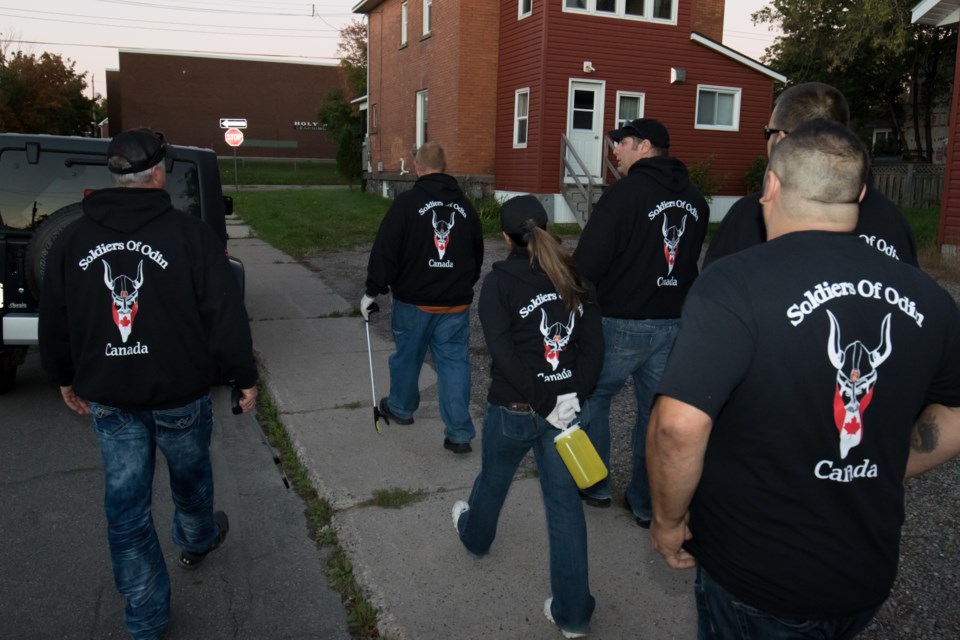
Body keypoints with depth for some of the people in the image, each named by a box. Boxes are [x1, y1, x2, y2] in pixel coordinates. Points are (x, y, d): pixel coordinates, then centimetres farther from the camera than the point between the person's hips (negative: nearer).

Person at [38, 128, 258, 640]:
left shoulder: (72, 240, -1)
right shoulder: (189, 234, -15)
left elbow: (53, 323, 9)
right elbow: (225, 315, -14)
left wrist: (66, 378, 24)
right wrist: (245, 377, -2)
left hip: (107, 398, 3)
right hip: (180, 394, -2)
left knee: (125, 503, 11)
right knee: (190, 477, 24)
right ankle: (197, 540, 52)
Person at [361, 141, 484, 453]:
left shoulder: (407, 202, -11)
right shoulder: (465, 205, 5)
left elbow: (384, 251, -13)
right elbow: (478, 254, 15)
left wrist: (372, 291, -4)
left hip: (414, 301, -3)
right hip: (457, 303, 3)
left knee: (407, 356, 18)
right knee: (455, 361, 4)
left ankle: (400, 407, 40)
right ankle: (459, 433, 2)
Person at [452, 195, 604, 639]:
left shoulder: (499, 281, -11)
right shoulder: (575, 278, 3)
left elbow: (504, 355, -20)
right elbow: (593, 346, -4)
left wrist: (544, 404, -16)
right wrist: (572, 397, -8)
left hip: (512, 409, -3)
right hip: (565, 406, 3)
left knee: (493, 479, 25)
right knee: (565, 503, 9)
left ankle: (474, 535, 55)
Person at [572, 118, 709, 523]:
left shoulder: (626, 192, -15)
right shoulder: (695, 200, 8)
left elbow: (589, 259, -18)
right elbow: (690, 260, 15)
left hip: (622, 323, -6)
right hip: (673, 322, 6)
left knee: (593, 397, 14)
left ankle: (596, 486, 23)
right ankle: (647, 503, 22)